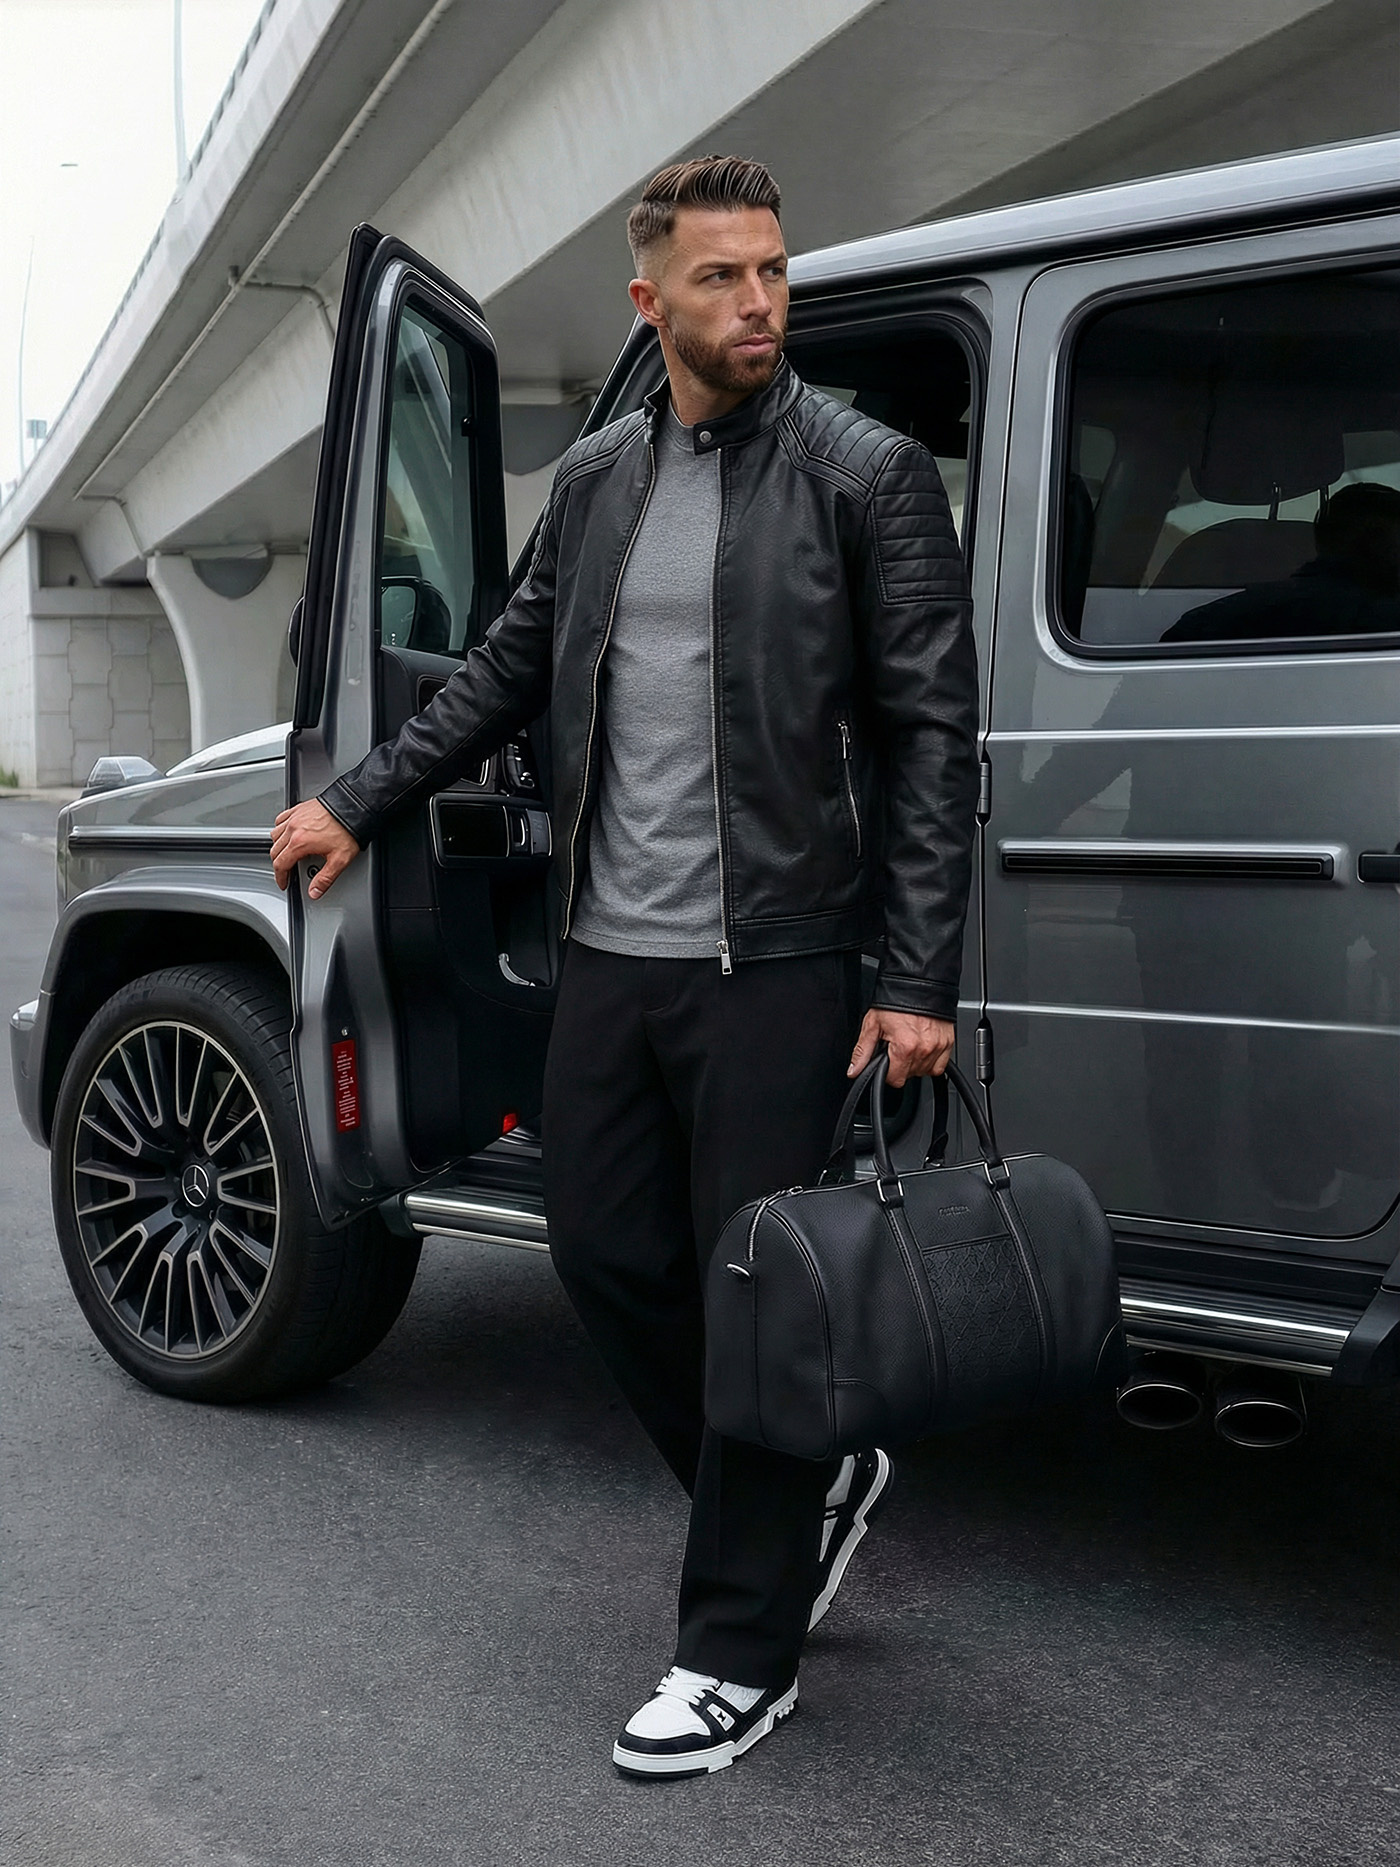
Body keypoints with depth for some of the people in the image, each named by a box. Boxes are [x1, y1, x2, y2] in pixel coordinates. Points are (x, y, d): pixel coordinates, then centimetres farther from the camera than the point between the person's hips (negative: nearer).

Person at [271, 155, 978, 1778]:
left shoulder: (868, 474, -4)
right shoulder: (596, 479, 11)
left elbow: (933, 731, -7)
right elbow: (511, 668, 22)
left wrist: (922, 984, -12)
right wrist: (356, 803, 21)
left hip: (772, 963, -5)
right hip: (610, 954, 6)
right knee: (607, 1256, 11)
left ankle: (739, 1655, 17)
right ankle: (808, 1482, 35)